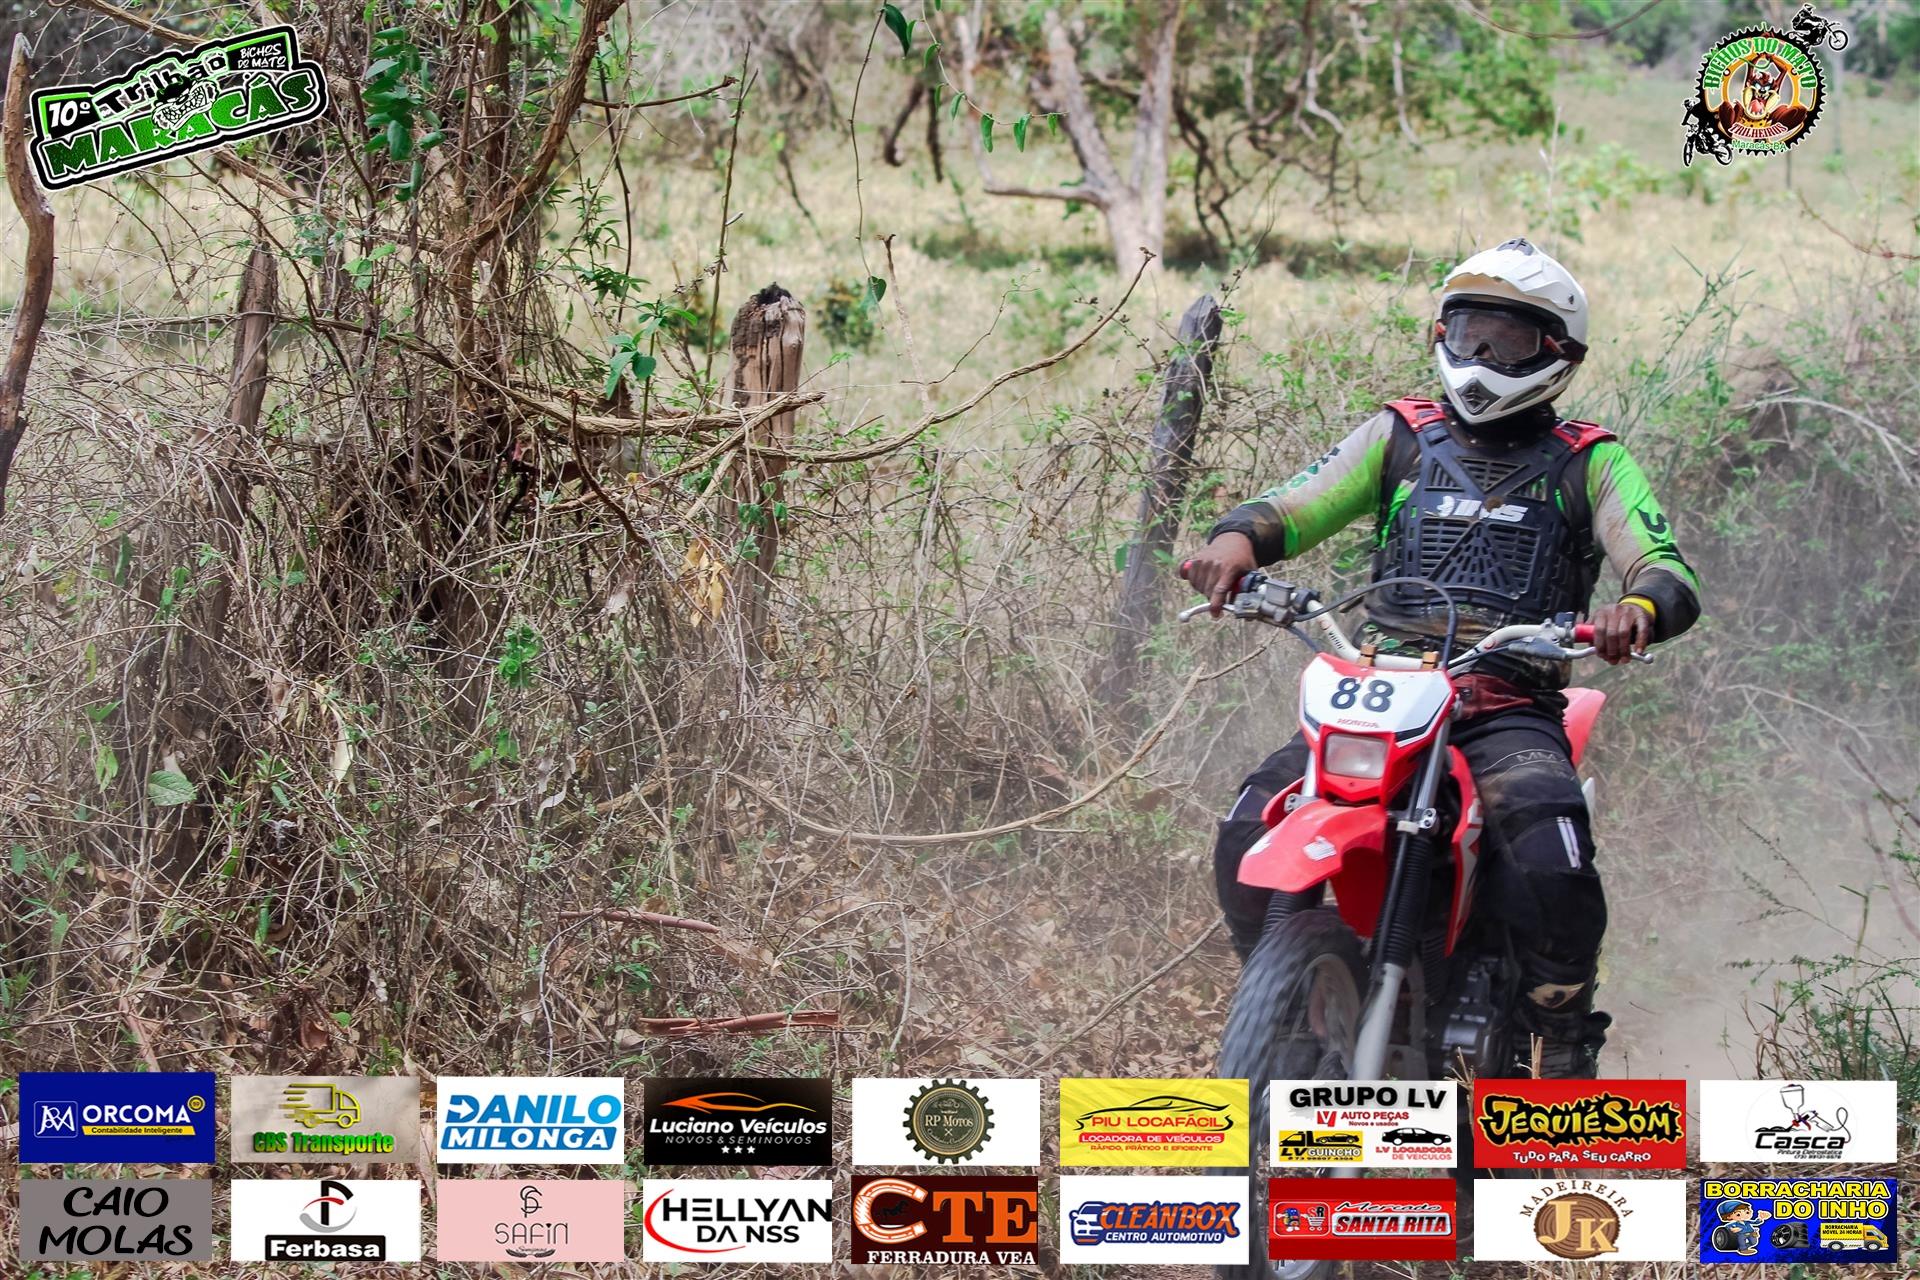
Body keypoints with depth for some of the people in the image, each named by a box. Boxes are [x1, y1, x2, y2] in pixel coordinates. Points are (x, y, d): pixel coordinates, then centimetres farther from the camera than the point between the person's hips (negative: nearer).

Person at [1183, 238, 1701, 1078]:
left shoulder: (1588, 463, 10)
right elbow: (1293, 506, 6)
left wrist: (1637, 609, -29)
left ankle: (1566, 1043, -10)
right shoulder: (1401, 436, 17)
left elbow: (1671, 578, -2)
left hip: (1511, 712, -2)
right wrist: (1238, 537, -19)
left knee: (1550, 859, -33)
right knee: (1250, 834, -22)